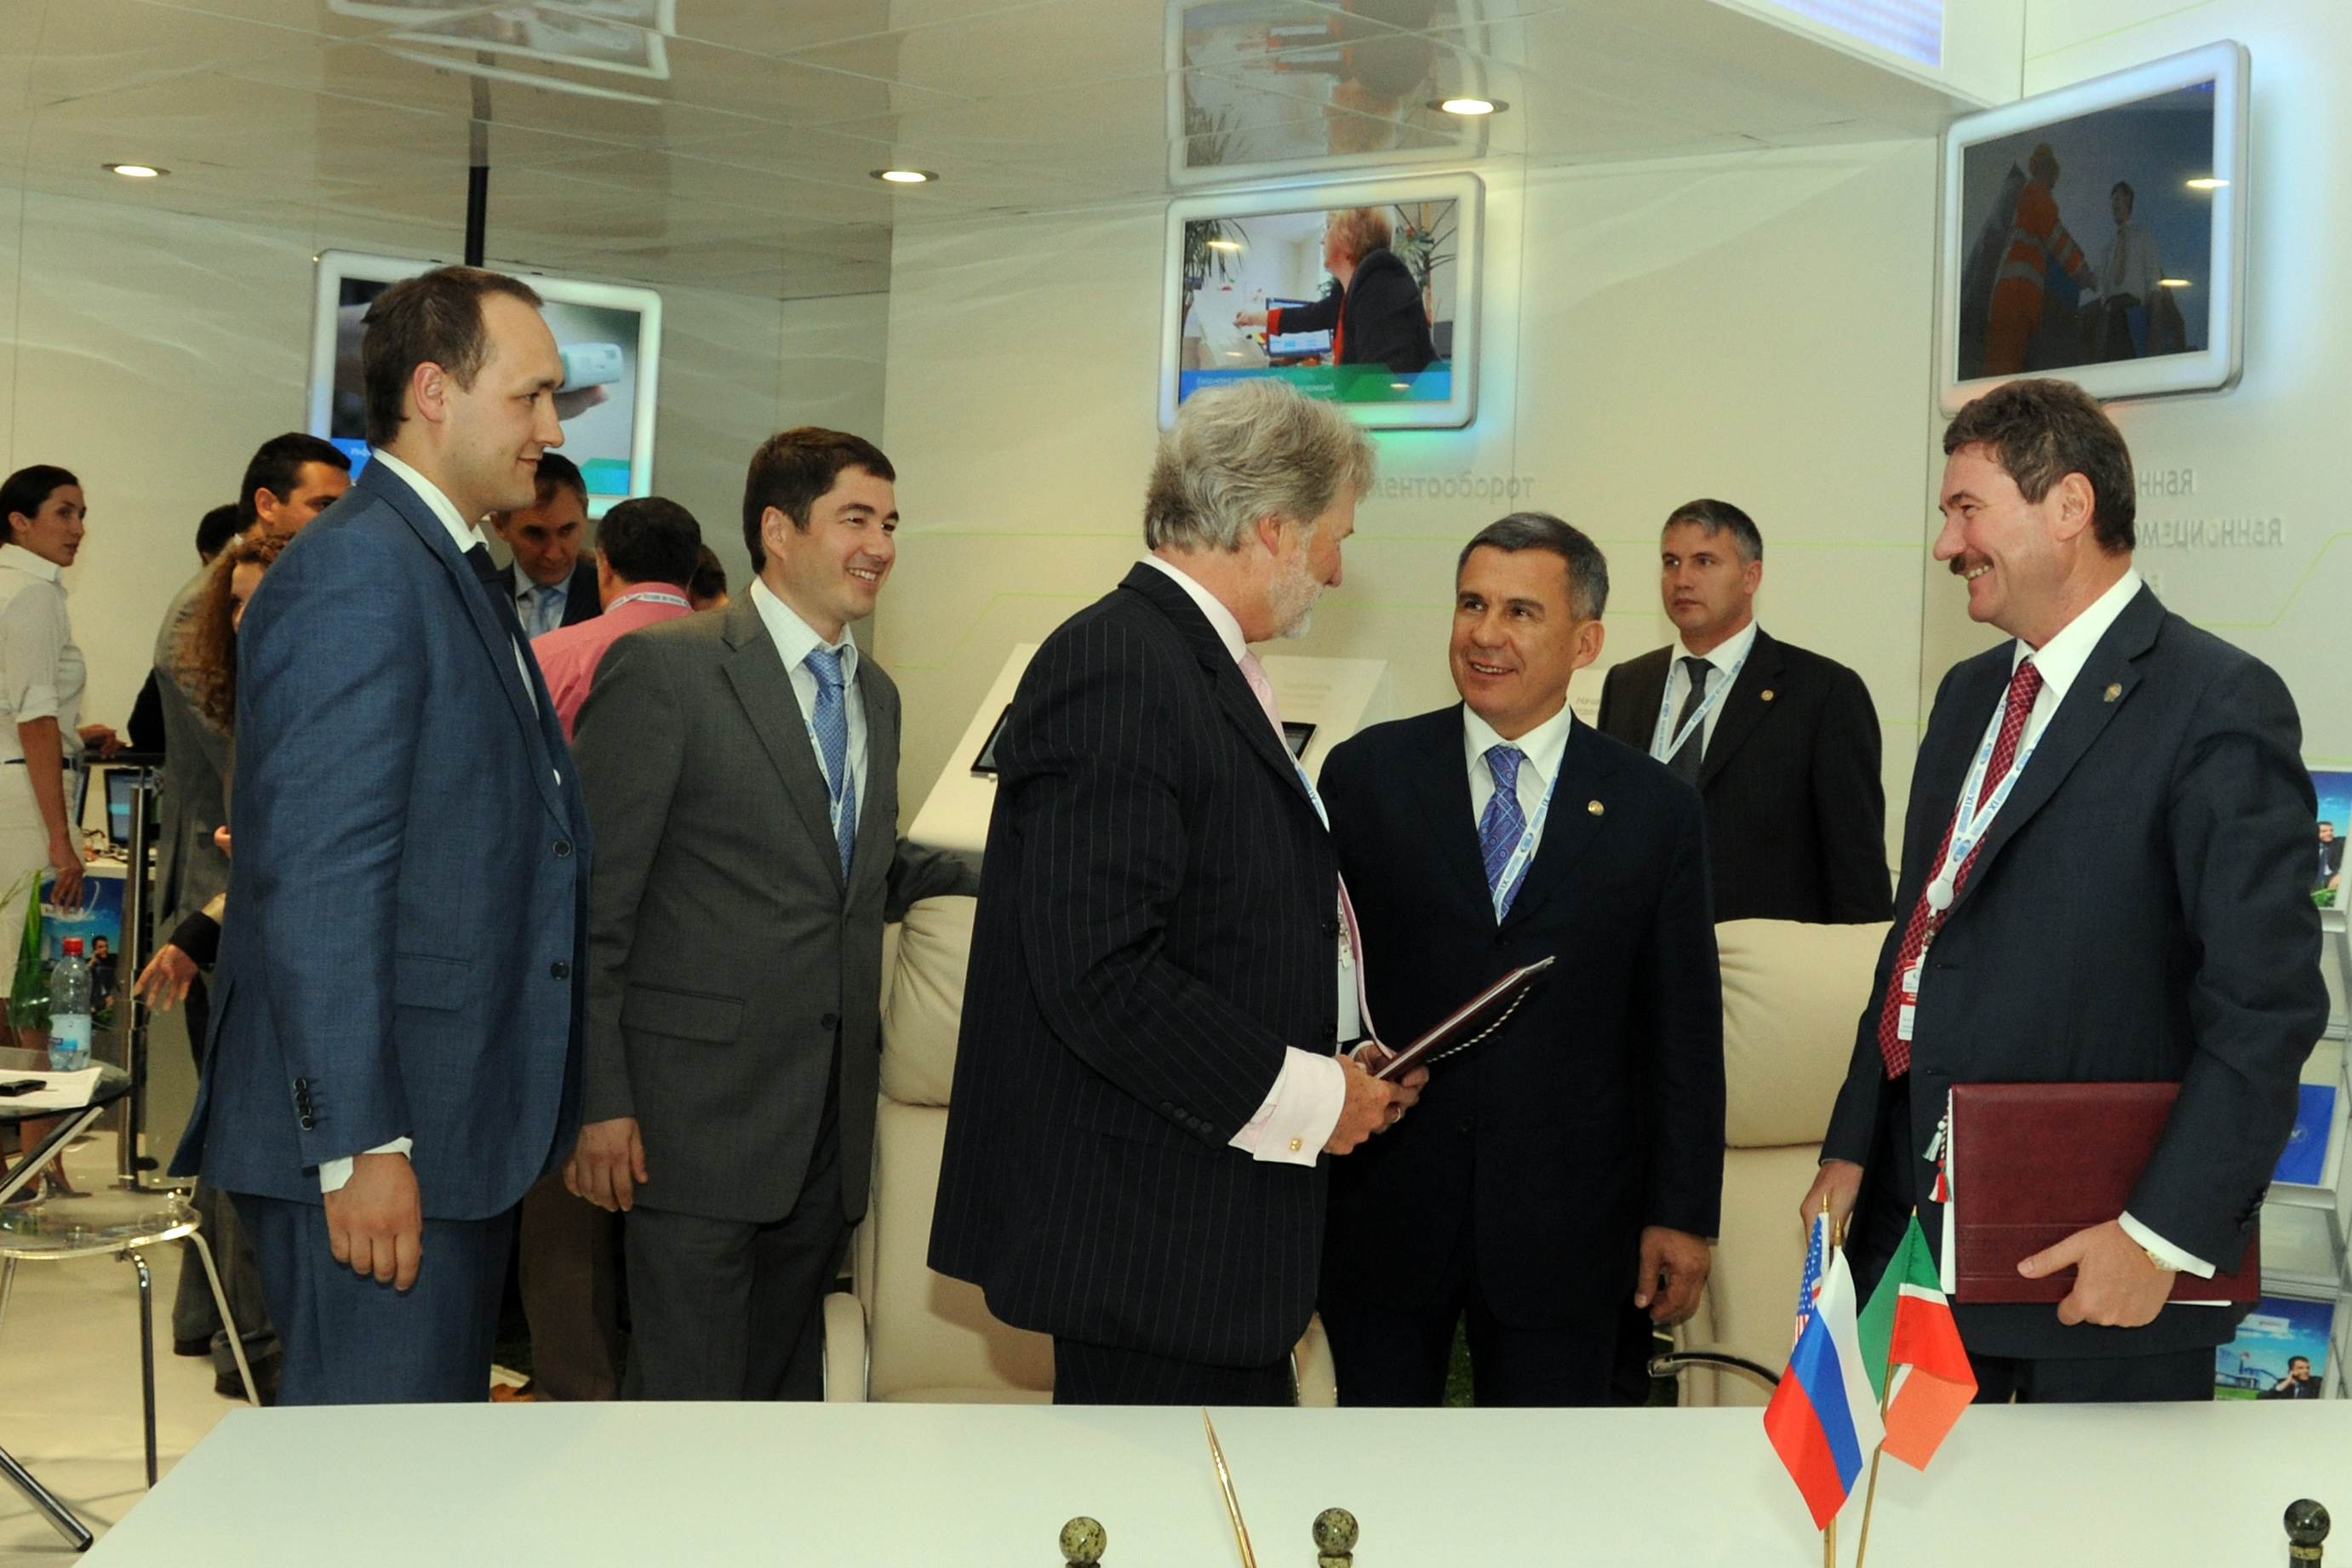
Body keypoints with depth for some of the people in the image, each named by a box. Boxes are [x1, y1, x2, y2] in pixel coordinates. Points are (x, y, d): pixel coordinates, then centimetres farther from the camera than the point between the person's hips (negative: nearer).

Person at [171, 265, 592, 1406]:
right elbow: (315, 884, -21)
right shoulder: (353, 574, -15)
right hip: (376, 1140, -10)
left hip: (459, 1130, 10)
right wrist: (359, 1145, -23)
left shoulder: (453, 572, 17)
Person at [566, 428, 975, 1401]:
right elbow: (593, 901, -10)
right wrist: (599, 1102, -14)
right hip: (699, 1116, -7)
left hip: (830, 1125, 7)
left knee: (789, 1386, 14)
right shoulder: (661, 669, -7)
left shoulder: (875, 694, 17)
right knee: (690, 1398, -3)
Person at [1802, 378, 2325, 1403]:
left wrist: (2164, 1237, -20)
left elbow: (2267, 1005, -17)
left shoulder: (2217, 703, -12)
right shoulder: (1971, 694, 14)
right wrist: (1850, 1150, 12)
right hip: (1916, 1222, 7)